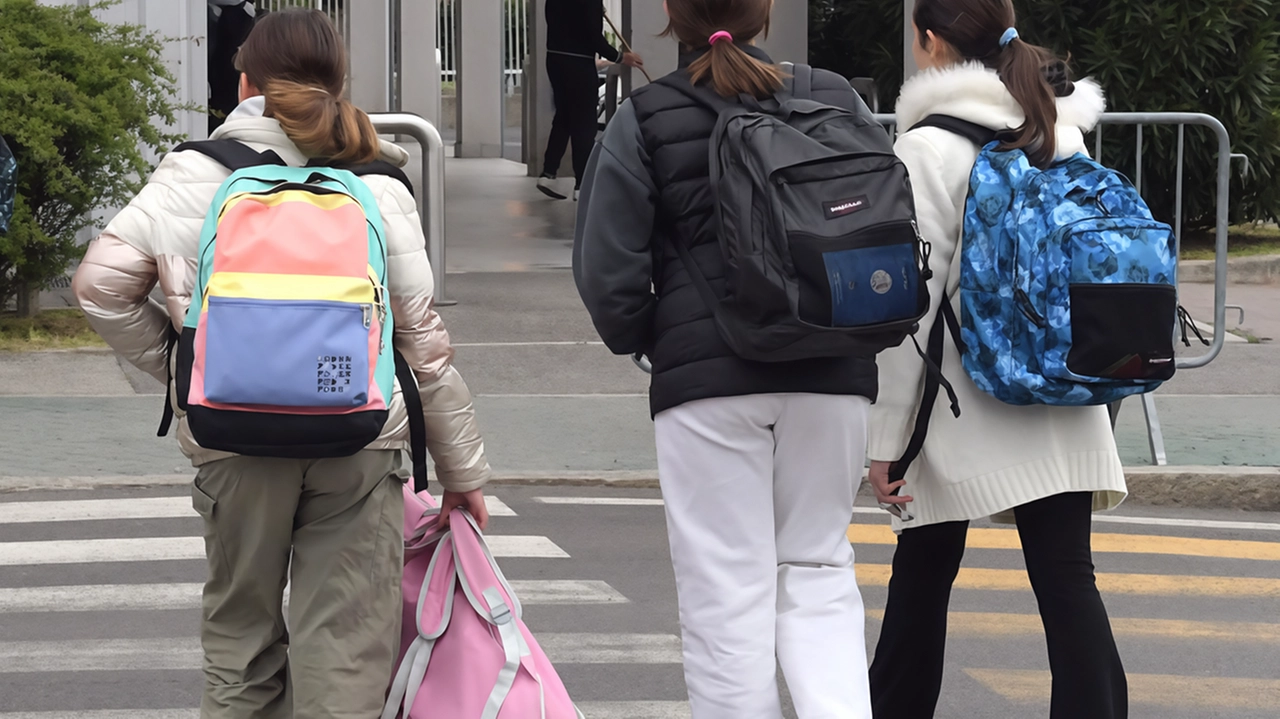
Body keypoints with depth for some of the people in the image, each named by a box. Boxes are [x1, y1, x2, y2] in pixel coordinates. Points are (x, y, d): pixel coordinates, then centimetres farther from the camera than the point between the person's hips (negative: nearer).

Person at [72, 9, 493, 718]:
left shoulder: (192, 173, 5)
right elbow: (423, 339, 7)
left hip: (232, 442, 0)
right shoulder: (379, 189, 7)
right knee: (346, 647, 0)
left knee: (240, 634, 17)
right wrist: (463, 471, 14)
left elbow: (101, 282, -3)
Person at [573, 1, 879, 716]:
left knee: (728, 591, 3)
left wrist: (645, 342, 14)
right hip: (834, 375, 3)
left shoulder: (643, 122, -2)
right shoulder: (837, 100, 6)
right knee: (820, 574, 12)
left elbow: (609, 276, -5)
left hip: (707, 379, -3)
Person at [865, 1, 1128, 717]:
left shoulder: (932, 147, -8)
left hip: (963, 411, -4)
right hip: (1066, 415, 4)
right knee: (1068, 583, -2)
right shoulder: (1067, 137, 9)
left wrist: (888, 437, -7)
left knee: (923, 578, 11)